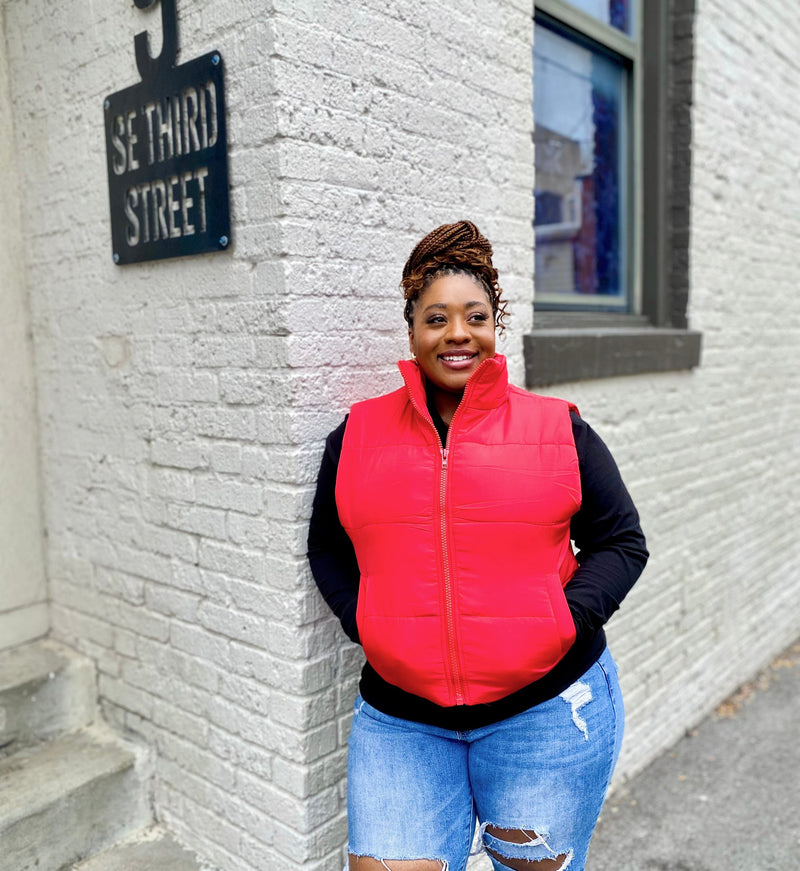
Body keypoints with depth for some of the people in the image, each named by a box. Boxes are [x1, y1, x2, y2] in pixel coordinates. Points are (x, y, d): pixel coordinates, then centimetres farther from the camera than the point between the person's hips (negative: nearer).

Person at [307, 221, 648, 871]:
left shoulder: (559, 429, -1)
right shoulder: (358, 435, 3)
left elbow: (622, 542, 4)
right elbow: (327, 547, 12)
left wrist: (565, 620, -10)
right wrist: (365, 624, -3)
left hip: (548, 708, 0)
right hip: (400, 720, 1)